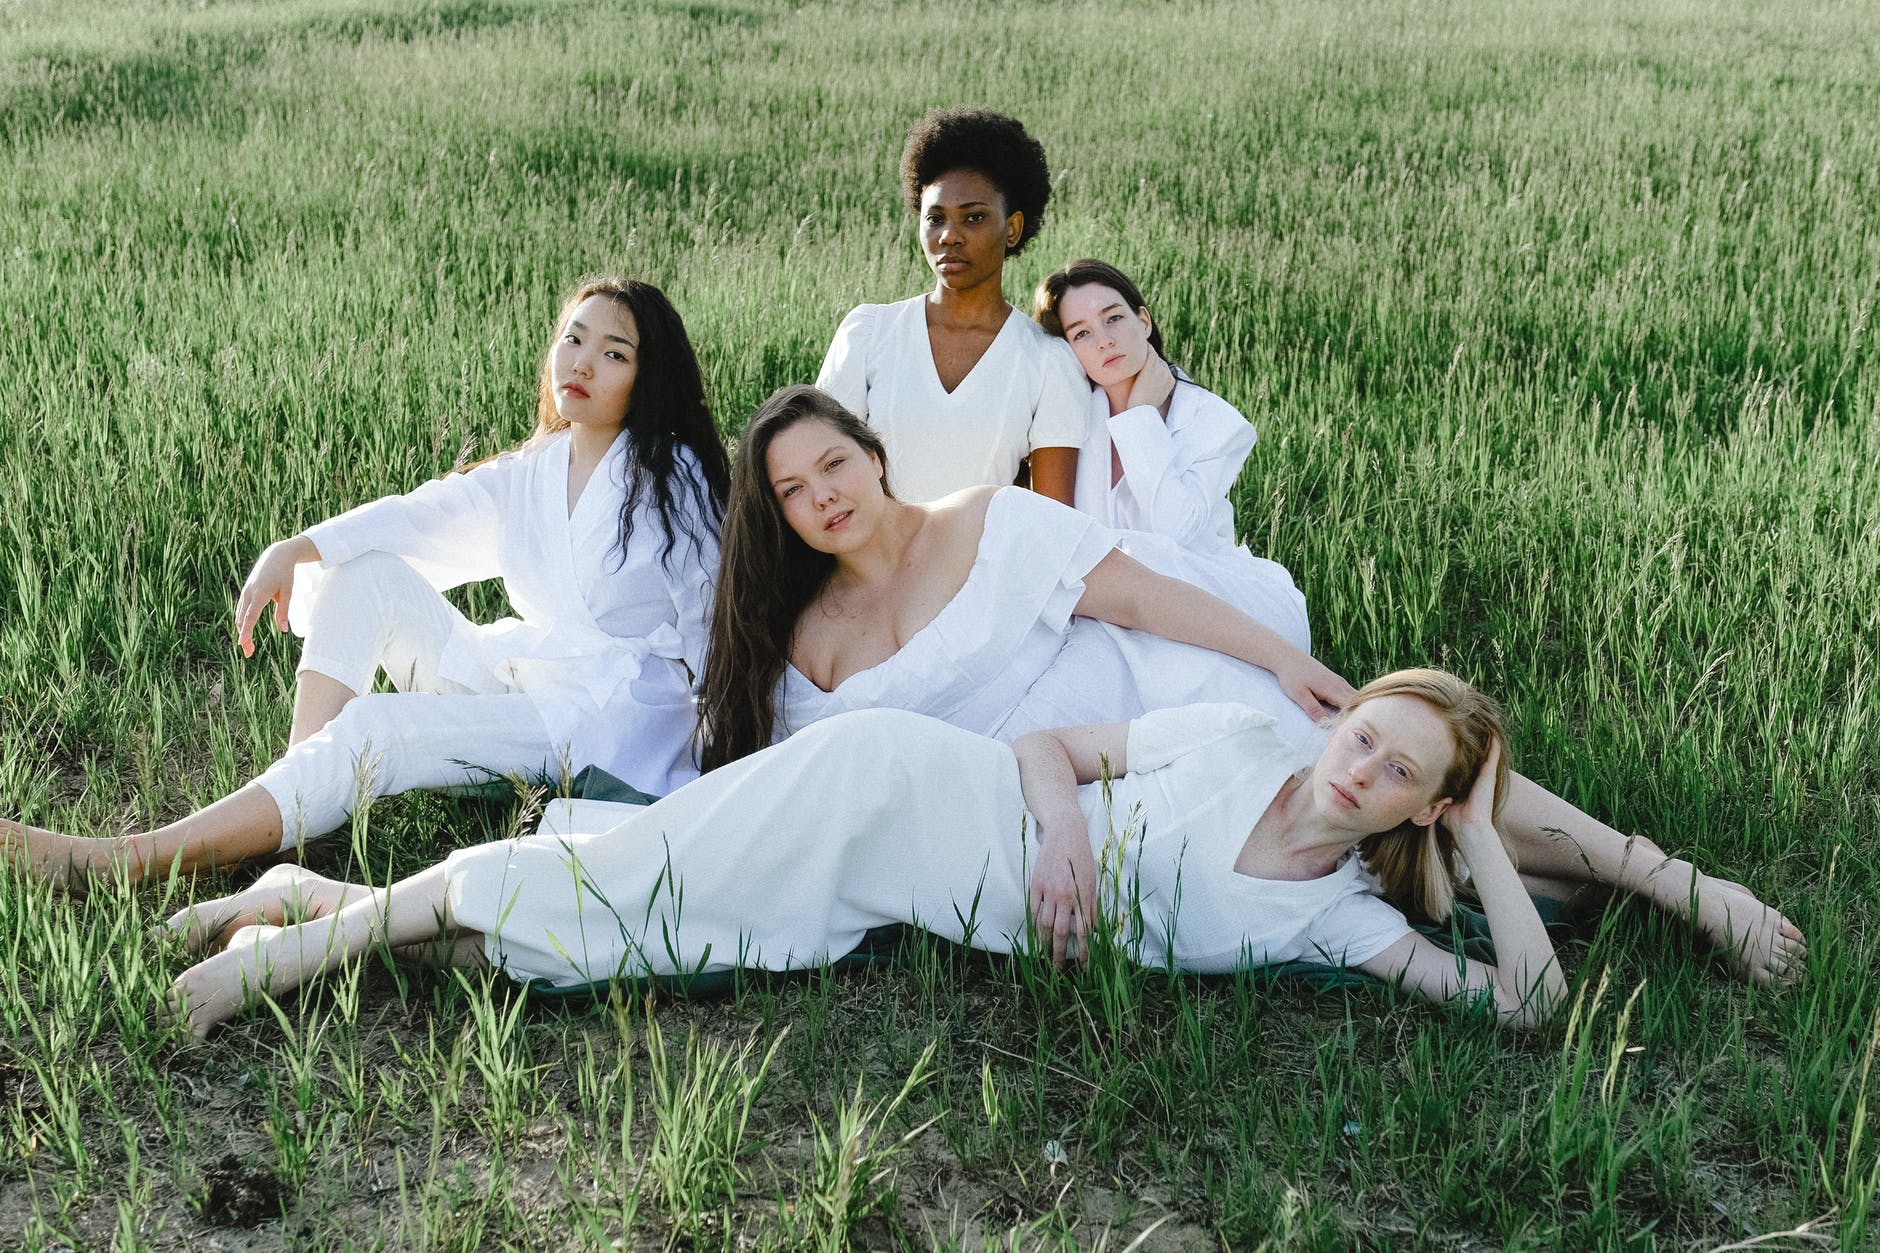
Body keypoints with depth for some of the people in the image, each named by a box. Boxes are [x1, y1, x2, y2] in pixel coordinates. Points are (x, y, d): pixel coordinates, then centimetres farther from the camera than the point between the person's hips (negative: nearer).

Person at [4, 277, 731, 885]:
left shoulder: (673, 476, -4)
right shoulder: (527, 477, 13)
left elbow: (709, 622, -7)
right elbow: (419, 515, -1)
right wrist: (293, 551, -17)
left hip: (616, 714, -6)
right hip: (514, 672, 6)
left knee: (372, 731, -24)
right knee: (365, 570, -7)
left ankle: (123, 861, -27)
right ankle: (298, 794, -18)